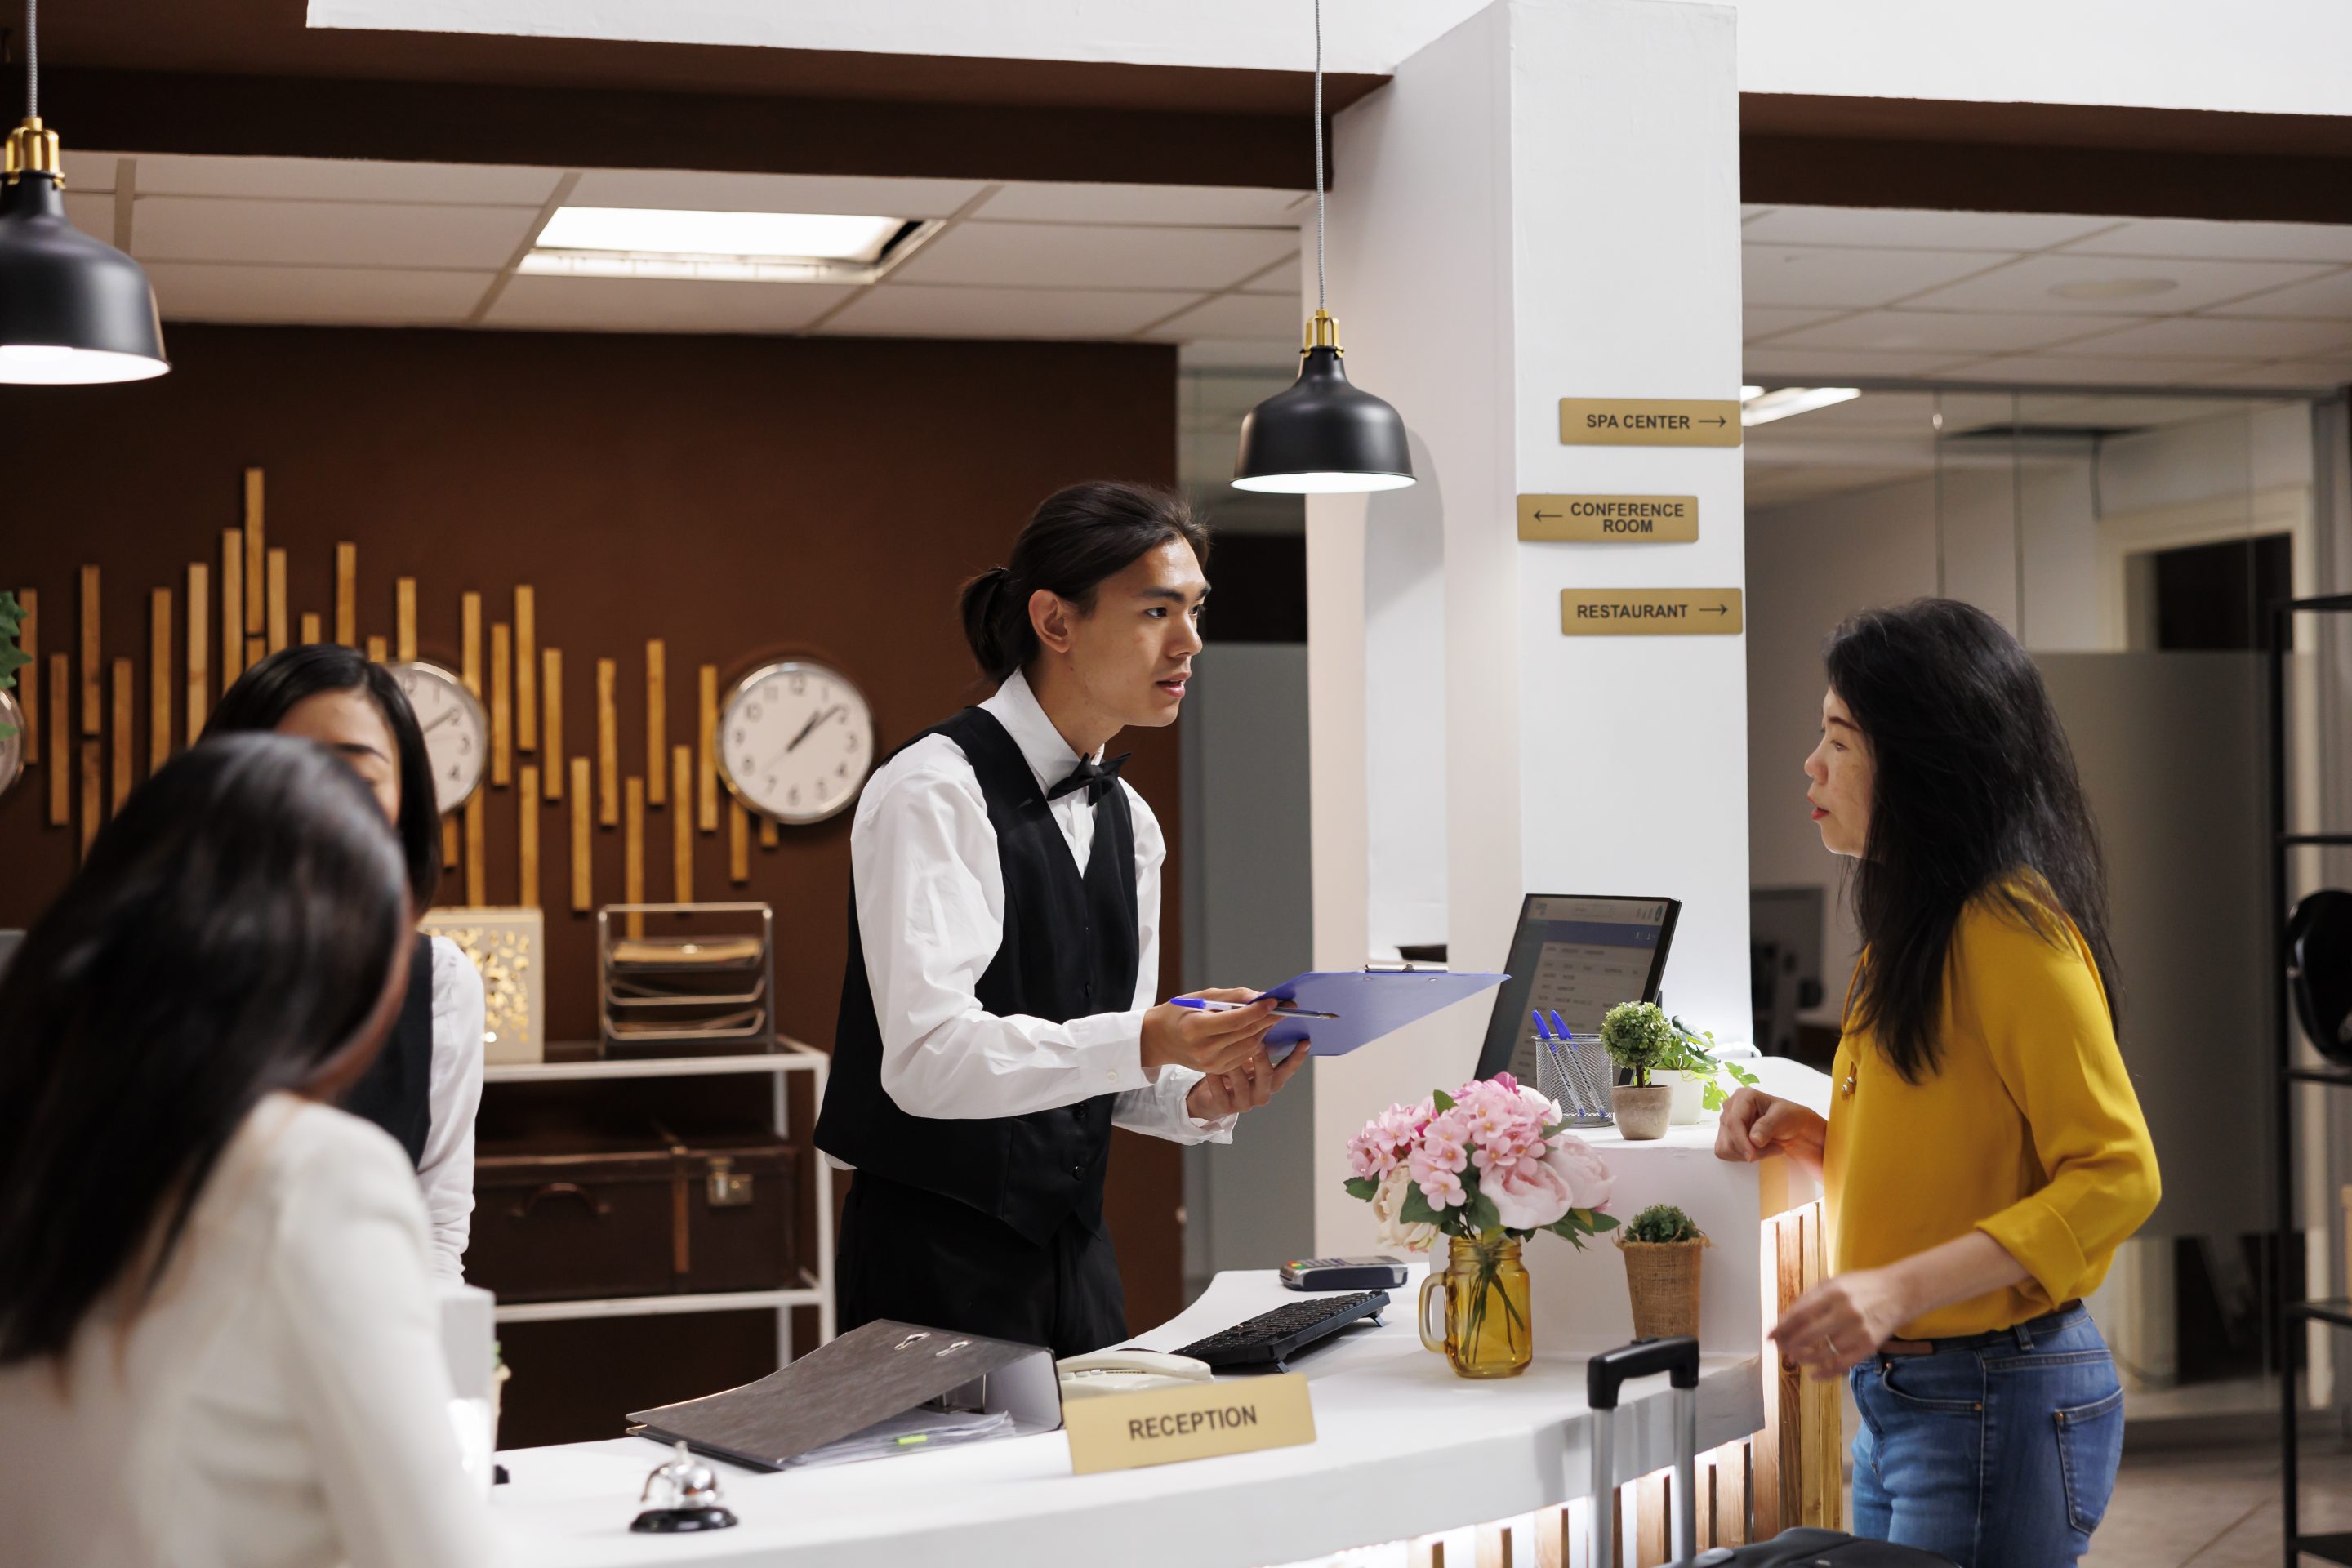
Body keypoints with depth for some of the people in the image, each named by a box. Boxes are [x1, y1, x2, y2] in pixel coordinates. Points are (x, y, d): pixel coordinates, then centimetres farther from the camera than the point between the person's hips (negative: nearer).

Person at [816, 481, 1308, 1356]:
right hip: (939, 1258, -7)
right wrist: (1145, 1043, -31)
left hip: (1073, 1243, 7)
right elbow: (928, 1059, -24)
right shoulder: (934, 793, -14)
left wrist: (1200, 1099, -6)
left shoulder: (1127, 820, 10)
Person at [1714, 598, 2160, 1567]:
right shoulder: (1915, 927, 12)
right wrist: (1809, 1138, 2)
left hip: (1996, 1407, -9)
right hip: (1897, 1395, 9)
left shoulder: (2013, 931, -17)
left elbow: (2116, 1176, -20)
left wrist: (1903, 1286, -28)